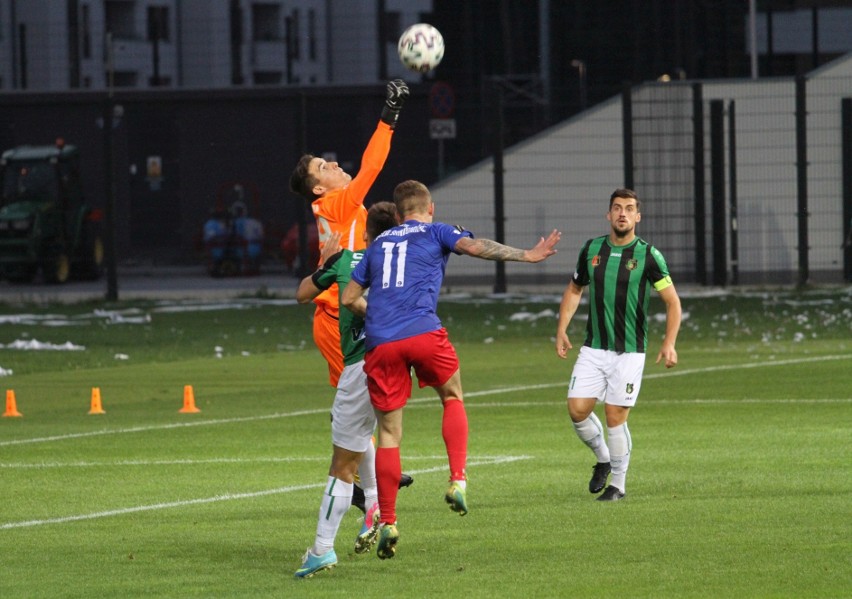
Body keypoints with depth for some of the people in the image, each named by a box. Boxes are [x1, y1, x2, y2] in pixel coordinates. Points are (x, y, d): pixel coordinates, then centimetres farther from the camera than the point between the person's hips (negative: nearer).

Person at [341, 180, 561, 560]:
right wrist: (524, 255, -5)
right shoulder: (435, 233, 14)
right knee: (453, 398, 23)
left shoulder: (378, 244, 25)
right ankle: (457, 480, 5)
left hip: (380, 343, 3)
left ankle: (387, 523, 4)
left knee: (389, 432, 7)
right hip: (422, 332, -3)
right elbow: (473, 246, -5)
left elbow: (349, 298, 23)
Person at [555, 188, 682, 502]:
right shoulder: (591, 249, 4)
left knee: (615, 417, -6)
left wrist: (669, 343, -15)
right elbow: (574, 290, 19)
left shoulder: (649, 256, -7)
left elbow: (672, 301, -3)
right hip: (593, 349, 4)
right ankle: (603, 459, 21)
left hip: (629, 352, -4)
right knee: (577, 409, -6)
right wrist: (561, 330, 10)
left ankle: (618, 484, 10)